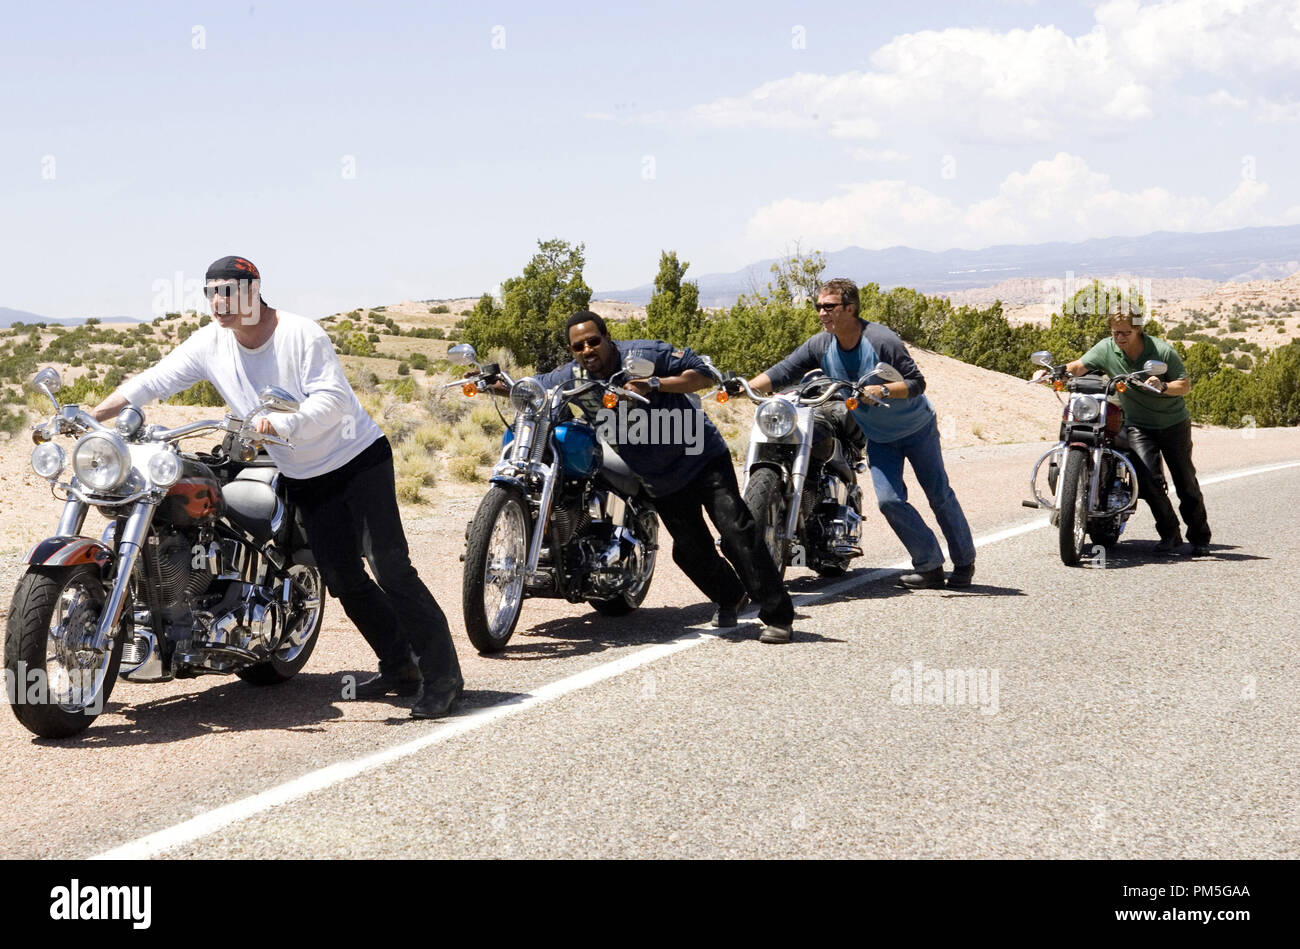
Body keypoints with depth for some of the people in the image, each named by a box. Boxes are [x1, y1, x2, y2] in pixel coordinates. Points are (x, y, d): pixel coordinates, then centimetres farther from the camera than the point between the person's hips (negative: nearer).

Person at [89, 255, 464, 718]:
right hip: (305, 479, 6)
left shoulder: (301, 334, -19)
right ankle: (398, 668, 18)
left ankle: (442, 676, -9)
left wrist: (284, 423, -43)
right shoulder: (209, 343, -2)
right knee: (343, 580, 5)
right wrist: (87, 418, -10)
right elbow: (151, 381, -1)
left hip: (358, 459, -6)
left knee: (389, 567, -13)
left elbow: (332, 398, -27)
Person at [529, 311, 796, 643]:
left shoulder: (644, 354, -17)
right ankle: (729, 597, 33)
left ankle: (778, 615, -11)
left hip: (701, 456, -4)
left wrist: (654, 385, -30)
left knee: (736, 530, -15)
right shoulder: (572, 378, -6)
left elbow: (702, 373, -18)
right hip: (660, 479, 5)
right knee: (690, 548, 3)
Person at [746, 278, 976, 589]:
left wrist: (883, 391, -39)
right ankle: (929, 566, 3)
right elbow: (782, 372, -12)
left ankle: (964, 562, 19)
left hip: (917, 428, -4)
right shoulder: (820, 346, -10)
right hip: (877, 437, 4)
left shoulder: (881, 340, -25)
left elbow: (916, 382, -24)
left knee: (940, 496, 4)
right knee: (889, 500, -8)